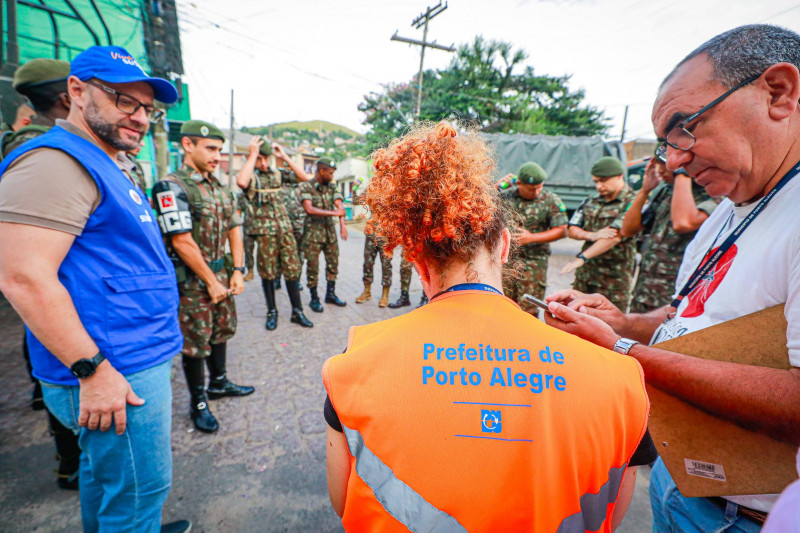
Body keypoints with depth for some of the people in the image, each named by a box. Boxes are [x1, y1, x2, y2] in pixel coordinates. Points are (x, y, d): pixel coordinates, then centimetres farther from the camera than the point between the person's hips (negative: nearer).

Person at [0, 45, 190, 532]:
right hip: (116, 373, -10)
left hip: (136, 360, 10)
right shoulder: (56, 162, -15)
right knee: (139, 492, 7)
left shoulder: (103, 167, 17)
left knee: (105, 474, 27)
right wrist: (93, 370, -21)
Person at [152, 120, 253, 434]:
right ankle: (198, 403, 22)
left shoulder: (219, 187, 9)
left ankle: (218, 383, 39)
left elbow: (234, 229, 10)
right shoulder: (172, 187, -14)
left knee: (221, 332, 19)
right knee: (195, 343, 5)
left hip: (221, 274, 7)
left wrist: (237, 271, 2)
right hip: (192, 280, -7)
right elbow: (182, 242, -19)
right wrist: (211, 281, -15)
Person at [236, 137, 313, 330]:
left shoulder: (276, 175, 11)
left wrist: (284, 156, 2)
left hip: (285, 227, 4)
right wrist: (253, 154, -18)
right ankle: (272, 312, 19)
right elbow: (241, 182, -26)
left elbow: (304, 177, 6)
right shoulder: (250, 176, -1)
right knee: (268, 272, 3)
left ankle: (297, 311, 11)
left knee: (292, 269, 3)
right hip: (264, 230, -3)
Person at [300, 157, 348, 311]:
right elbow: (309, 209, -21)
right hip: (313, 232, -5)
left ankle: (330, 294, 25)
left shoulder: (332, 186, 7)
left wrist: (342, 224, -22)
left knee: (333, 263, 9)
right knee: (313, 266, 1)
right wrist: (333, 212, -26)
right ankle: (314, 299, 14)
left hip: (330, 230, 5)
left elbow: (339, 206, -5)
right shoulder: (306, 187, -8)